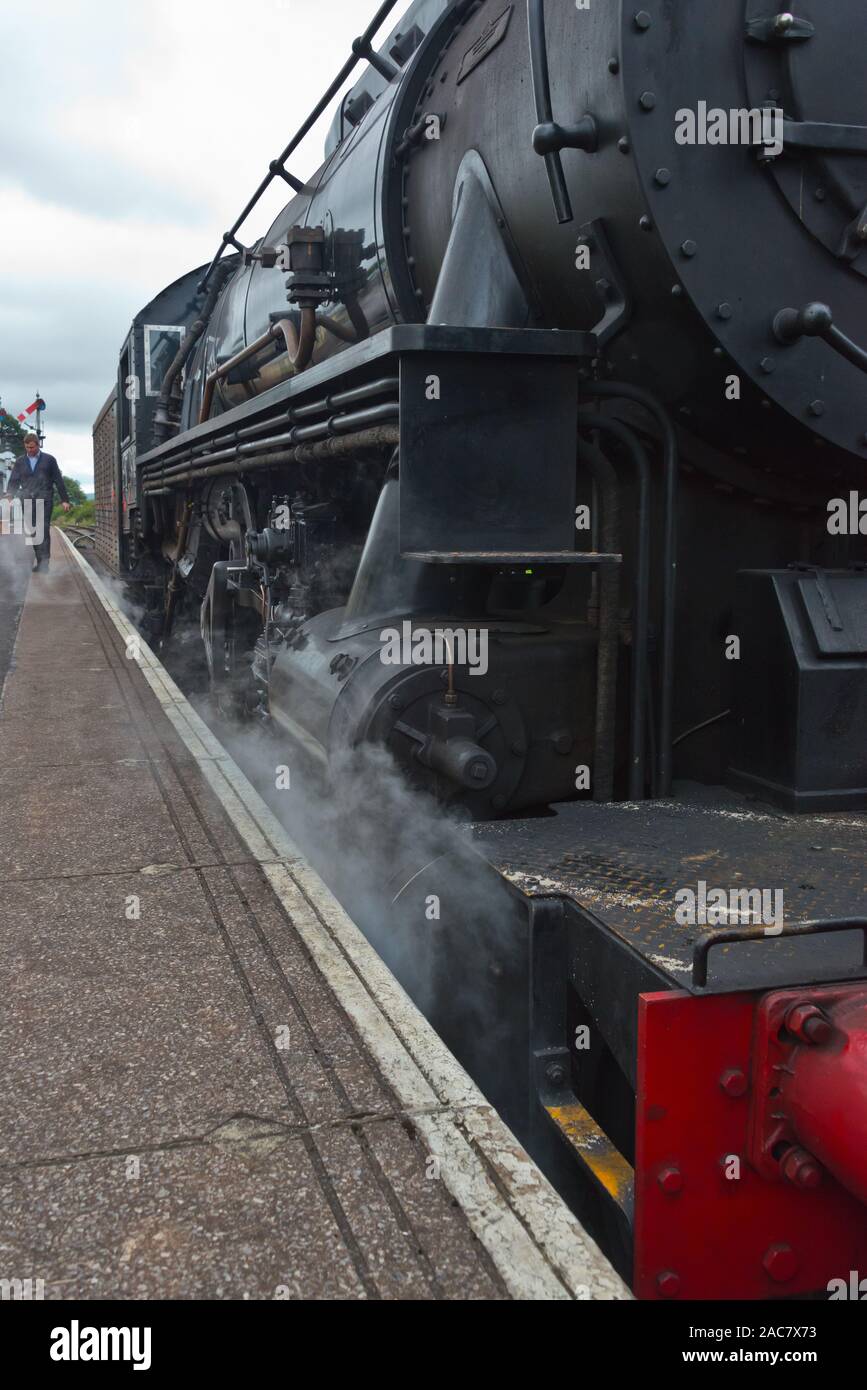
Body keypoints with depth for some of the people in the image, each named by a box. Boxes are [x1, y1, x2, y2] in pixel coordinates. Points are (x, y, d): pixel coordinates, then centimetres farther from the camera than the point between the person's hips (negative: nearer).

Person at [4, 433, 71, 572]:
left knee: (43, 530, -10)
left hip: (44, 499, -3)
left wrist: (65, 499, 3)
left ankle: (44, 560, -13)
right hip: (27, 501, 3)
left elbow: (58, 480, 8)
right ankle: (39, 560, 5)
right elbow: (13, 482, 12)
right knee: (32, 531, -1)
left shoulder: (49, 460, 9)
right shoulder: (20, 462, 16)